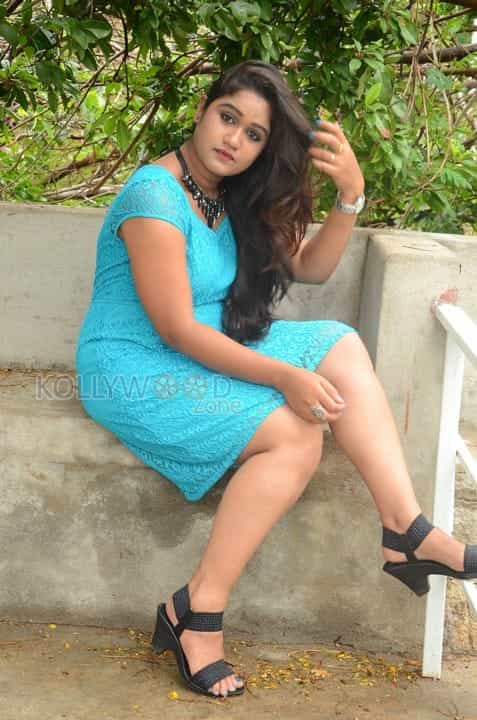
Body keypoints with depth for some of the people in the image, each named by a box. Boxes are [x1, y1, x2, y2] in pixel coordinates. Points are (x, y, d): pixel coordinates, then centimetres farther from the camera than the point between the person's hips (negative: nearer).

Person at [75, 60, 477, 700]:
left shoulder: (235, 196, 6)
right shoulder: (157, 196, -20)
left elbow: (310, 267, 10)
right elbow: (178, 332, -23)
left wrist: (352, 193, -7)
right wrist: (287, 377, -23)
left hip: (204, 351, 9)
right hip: (134, 371, -9)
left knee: (340, 345, -4)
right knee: (294, 434, -24)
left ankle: (406, 529, -15)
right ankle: (197, 612, -19)